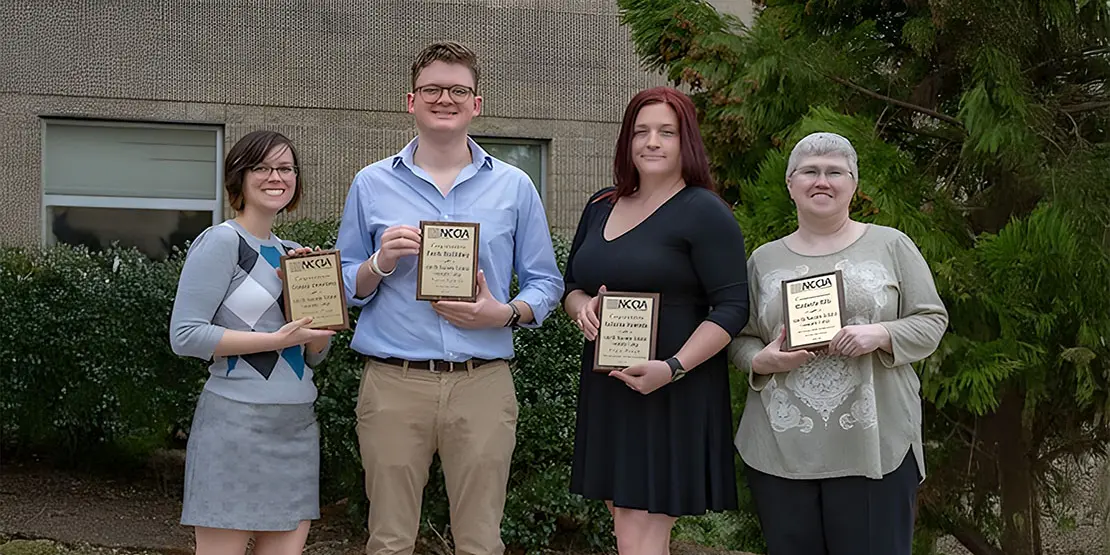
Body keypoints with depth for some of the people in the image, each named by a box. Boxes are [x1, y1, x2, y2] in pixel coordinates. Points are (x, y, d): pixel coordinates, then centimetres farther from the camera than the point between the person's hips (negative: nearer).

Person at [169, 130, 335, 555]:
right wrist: (277, 339, -16)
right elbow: (184, 336, -15)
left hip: (297, 423, 7)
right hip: (237, 421, -7)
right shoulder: (221, 242, -6)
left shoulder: (293, 253, 15)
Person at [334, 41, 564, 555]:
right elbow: (344, 288, 11)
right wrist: (380, 263, -9)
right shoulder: (371, 185, 9)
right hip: (393, 382, 0)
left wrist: (505, 314, -9)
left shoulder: (514, 187, 9)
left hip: (484, 383, 0)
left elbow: (545, 282, 10)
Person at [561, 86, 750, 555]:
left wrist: (673, 368, -23)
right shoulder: (600, 208, 13)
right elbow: (571, 284, 22)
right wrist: (582, 306, -2)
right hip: (607, 393, 7)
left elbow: (732, 307, -13)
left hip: (673, 396, -7)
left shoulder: (704, 212, -8)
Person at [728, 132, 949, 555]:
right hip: (781, 449, 2)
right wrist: (761, 361, -7)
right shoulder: (764, 259, 13)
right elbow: (740, 339, 15)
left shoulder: (891, 246, 7)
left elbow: (932, 321, 6)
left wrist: (881, 335, -13)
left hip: (874, 445, -2)